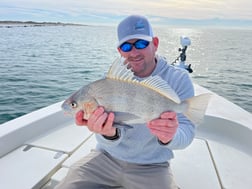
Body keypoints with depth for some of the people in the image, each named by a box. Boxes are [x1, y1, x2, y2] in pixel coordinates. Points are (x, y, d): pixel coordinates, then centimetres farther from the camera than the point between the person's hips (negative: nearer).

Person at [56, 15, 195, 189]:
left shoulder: (178, 79, -11)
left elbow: (187, 132, -17)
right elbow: (109, 140, -15)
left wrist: (170, 137, -41)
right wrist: (109, 133, -39)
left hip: (151, 167, 0)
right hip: (107, 157, 1)